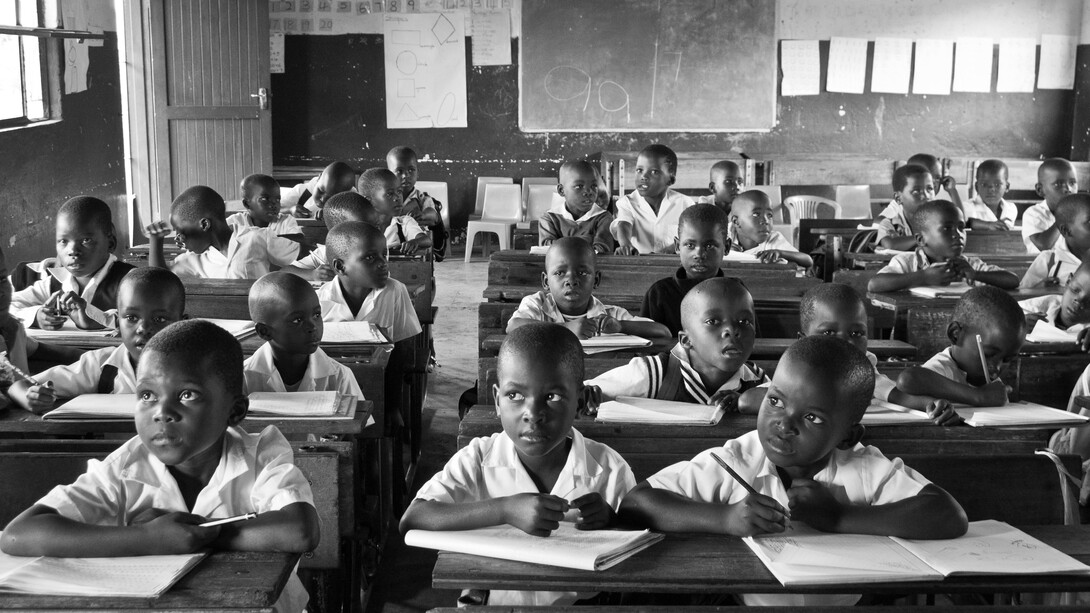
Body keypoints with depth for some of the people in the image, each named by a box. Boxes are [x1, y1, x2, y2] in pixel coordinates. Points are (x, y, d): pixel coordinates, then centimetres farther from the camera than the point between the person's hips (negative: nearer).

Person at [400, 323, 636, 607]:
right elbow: (410, 521, -18)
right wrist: (504, 510, -27)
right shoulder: (479, 459, -6)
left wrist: (611, 521, -18)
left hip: (581, 603, 1)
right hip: (492, 603, 0)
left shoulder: (610, 469, -5)